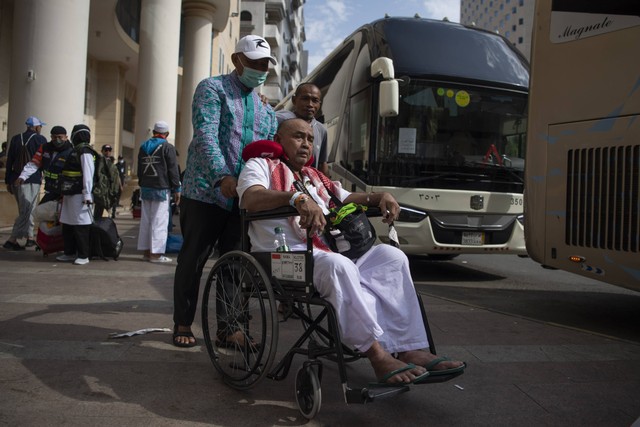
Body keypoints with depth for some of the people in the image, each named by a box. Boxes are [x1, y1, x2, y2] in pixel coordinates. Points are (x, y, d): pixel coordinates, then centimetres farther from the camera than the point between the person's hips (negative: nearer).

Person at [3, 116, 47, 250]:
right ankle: (12, 240, -8)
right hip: (32, 180, -6)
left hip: (15, 180, 6)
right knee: (26, 211, -3)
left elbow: (9, 161, 10)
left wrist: (8, 181, 15)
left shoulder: (16, 139, 10)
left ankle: (29, 237, 22)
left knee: (26, 210, 17)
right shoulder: (40, 139, -6)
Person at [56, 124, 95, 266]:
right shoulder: (75, 151, 18)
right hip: (69, 194, 10)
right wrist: (63, 192, 20)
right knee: (67, 225, 14)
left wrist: (87, 195, -22)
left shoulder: (85, 152, -12)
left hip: (79, 195, -10)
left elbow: (88, 175, -18)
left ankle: (83, 256, 1)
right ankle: (70, 253, 23)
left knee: (81, 227, -5)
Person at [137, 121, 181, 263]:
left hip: (146, 188, 7)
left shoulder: (143, 147, 15)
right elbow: (173, 170, -10)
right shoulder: (168, 147, -7)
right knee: (159, 221, -7)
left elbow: (140, 170, 20)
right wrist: (177, 189, -6)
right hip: (161, 189, -7)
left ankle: (146, 251, 14)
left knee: (146, 220, 10)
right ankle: (156, 253, -9)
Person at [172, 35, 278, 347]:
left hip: (244, 200, 5)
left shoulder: (265, 107, 18)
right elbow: (205, 134, -16)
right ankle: (182, 324, 18)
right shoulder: (212, 88, 0)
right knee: (192, 261, 4)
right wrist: (223, 176, -30)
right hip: (206, 192, -5)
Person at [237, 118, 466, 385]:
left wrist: (380, 197, 7)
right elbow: (251, 198, -12)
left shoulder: (315, 177, 33)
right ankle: (377, 355, -31)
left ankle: (412, 350, -20)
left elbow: (347, 199, 29)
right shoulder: (260, 165, 10)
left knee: (391, 257, -12)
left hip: (327, 254, 7)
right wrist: (297, 198, -30)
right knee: (338, 265, -37)